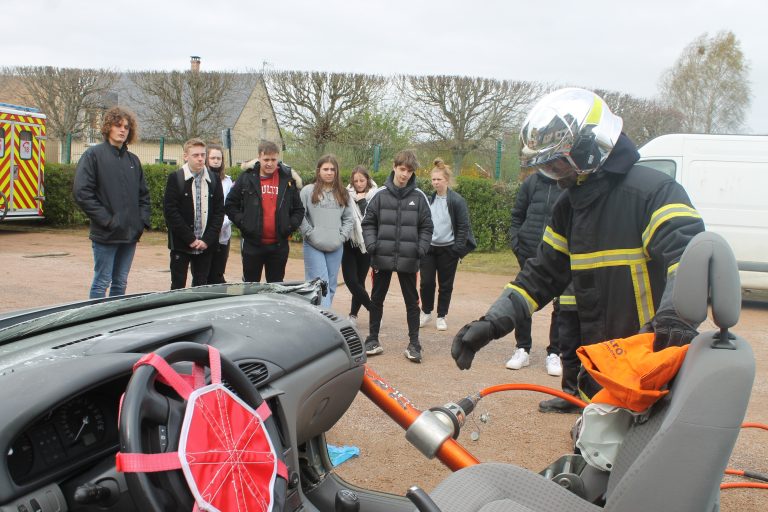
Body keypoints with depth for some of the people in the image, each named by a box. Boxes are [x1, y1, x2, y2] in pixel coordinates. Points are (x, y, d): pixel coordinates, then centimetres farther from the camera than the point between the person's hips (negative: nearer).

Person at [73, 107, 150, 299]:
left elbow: (143, 194, 20)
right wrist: (105, 219, -15)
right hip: (105, 234, -5)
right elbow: (81, 192, -12)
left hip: (130, 233, 6)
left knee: (121, 283, 12)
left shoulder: (133, 160, 14)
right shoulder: (94, 154, -4)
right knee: (102, 283, -1)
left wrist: (143, 219, 5)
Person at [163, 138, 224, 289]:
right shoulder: (175, 178, -2)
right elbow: (170, 211, -8)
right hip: (181, 244, -3)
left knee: (201, 287, 6)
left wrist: (207, 239, -7)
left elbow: (219, 211, 5)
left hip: (206, 245, 3)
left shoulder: (214, 179, 8)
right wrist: (190, 239, -12)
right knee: (178, 286, 1)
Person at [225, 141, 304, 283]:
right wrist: (243, 223, -6)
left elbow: (299, 209, 11)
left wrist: (290, 226, -3)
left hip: (279, 245, 2)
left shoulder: (288, 180, 4)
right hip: (252, 244, -1)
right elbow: (230, 205, 4)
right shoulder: (246, 178, -1)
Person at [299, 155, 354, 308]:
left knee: (331, 285, 8)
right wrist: (310, 234, -10)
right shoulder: (308, 191, -1)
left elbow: (348, 218, 14)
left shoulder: (343, 194, 13)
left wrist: (342, 236, 2)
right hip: (313, 247, -4)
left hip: (336, 247, 4)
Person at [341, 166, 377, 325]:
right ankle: (373, 309, 9)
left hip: (366, 245, 0)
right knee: (351, 279, -7)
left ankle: (354, 315, 19)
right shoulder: (347, 196, 1)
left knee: (360, 280, 5)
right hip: (349, 244, 1)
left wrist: (362, 201, -10)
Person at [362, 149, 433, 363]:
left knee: (412, 301, 6)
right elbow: (369, 222, 3)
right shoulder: (380, 194, 0)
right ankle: (373, 340, 23)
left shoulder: (419, 197, 0)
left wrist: (422, 248, -10)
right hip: (382, 257, 1)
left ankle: (414, 344, 15)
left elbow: (426, 227, 4)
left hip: (408, 259, -1)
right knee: (377, 299, 11)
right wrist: (371, 243, -11)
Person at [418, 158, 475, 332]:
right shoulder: (428, 199, 7)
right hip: (428, 248, 3)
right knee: (426, 282, 2)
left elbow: (463, 226, -8)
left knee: (445, 285, 6)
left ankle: (441, 316, 19)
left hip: (448, 249, -3)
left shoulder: (457, 201, -8)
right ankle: (426, 312, 21)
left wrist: (458, 249, -13)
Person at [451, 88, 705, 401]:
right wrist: (490, 324, 2)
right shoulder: (568, 206, 12)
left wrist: (674, 316, -45)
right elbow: (541, 276, 13)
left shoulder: (653, 191, -13)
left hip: (656, 358, -7)